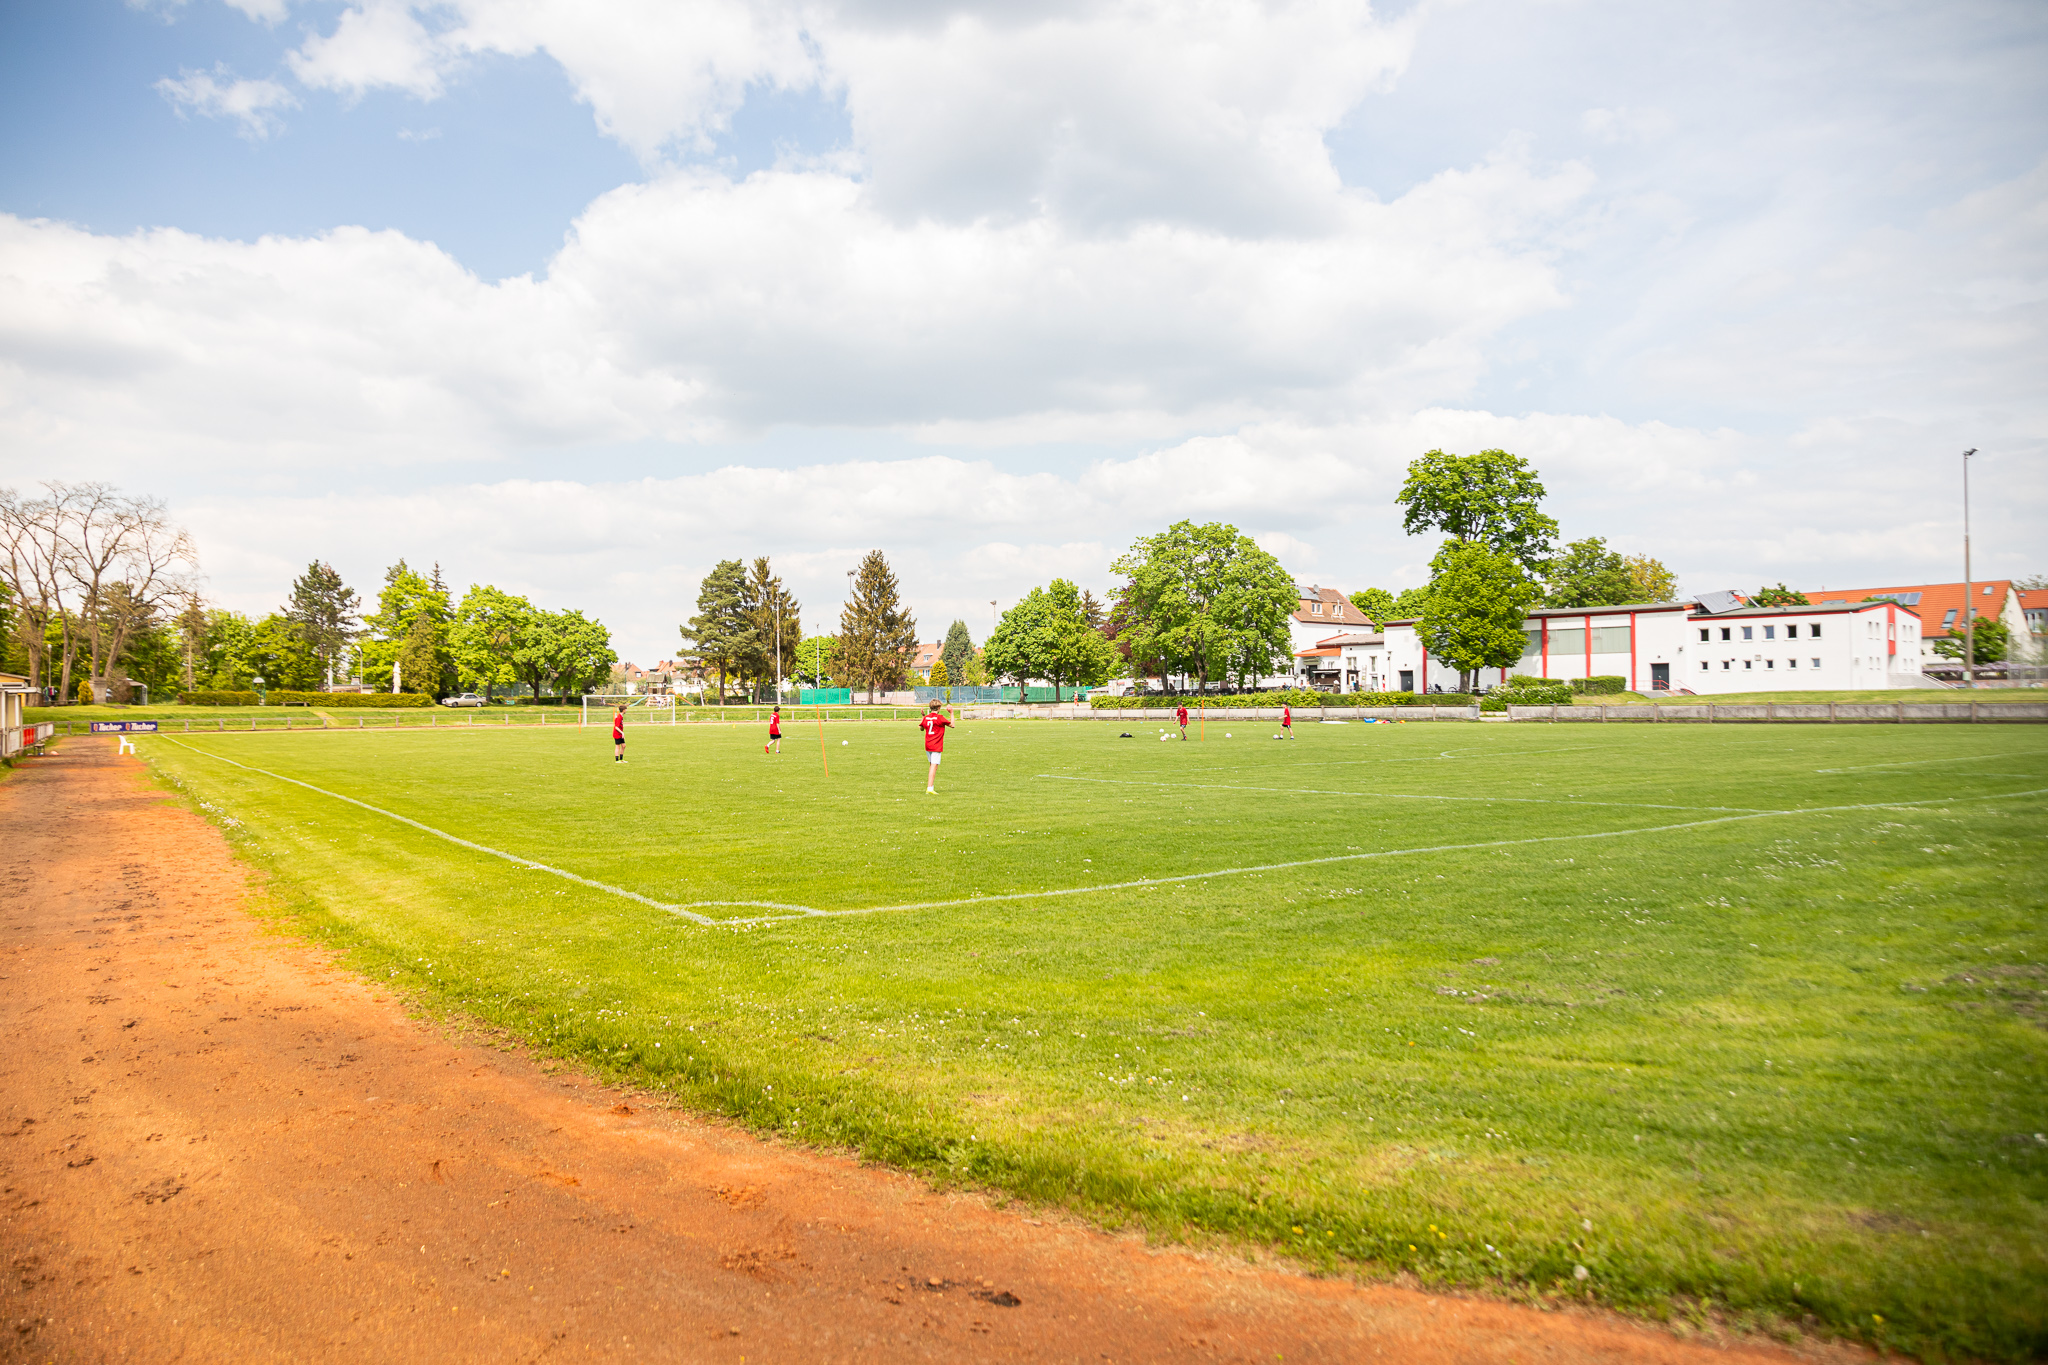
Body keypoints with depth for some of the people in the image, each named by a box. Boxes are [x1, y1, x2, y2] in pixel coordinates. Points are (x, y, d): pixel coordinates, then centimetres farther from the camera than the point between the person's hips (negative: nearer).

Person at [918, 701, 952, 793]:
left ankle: (930, 787, 19)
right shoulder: (940, 717, -12)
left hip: (927, 746, 6)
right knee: (934, 766, -9)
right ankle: (930, 788, -18)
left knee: (931, 766, 18)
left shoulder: (925, 717, 5)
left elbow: (921, 728, 22)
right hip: (936, 747, -6)